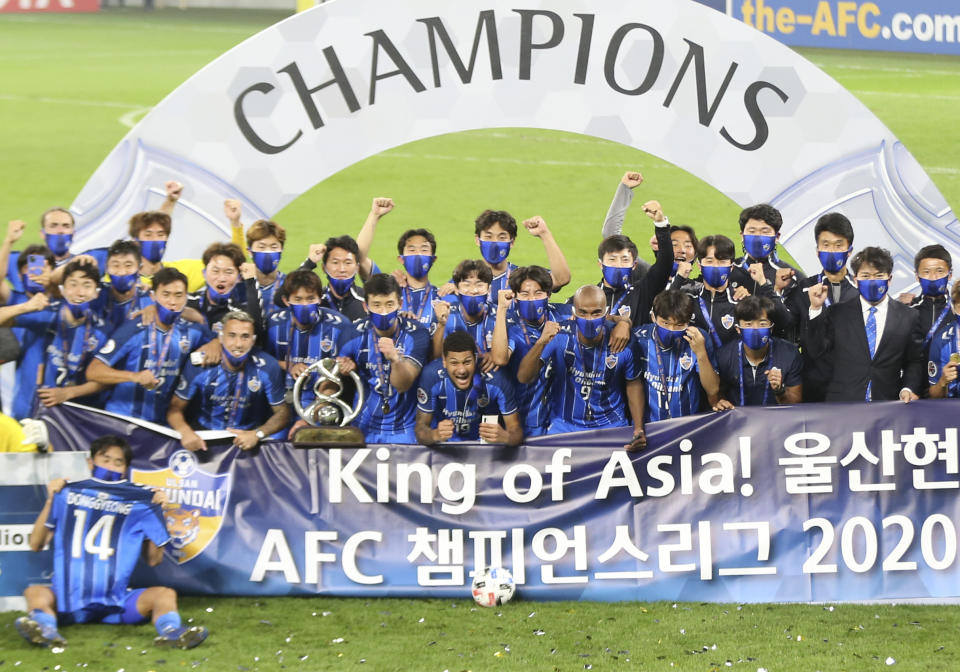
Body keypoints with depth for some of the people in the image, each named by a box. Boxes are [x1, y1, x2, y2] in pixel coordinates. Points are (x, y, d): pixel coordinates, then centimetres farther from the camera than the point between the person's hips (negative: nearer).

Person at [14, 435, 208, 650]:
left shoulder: (138, 503, 13)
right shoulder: (68, 495, 12)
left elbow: (154, 559, 11)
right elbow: (36, 544, 9)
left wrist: (157, 513, 2)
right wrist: (51, 500, 1)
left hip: (118, 603, 1)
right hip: (69, 599, -1)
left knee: (164, 594, -22)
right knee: (35, 592, -27)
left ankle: (170, 632, -53)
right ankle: (45, 629, -58)